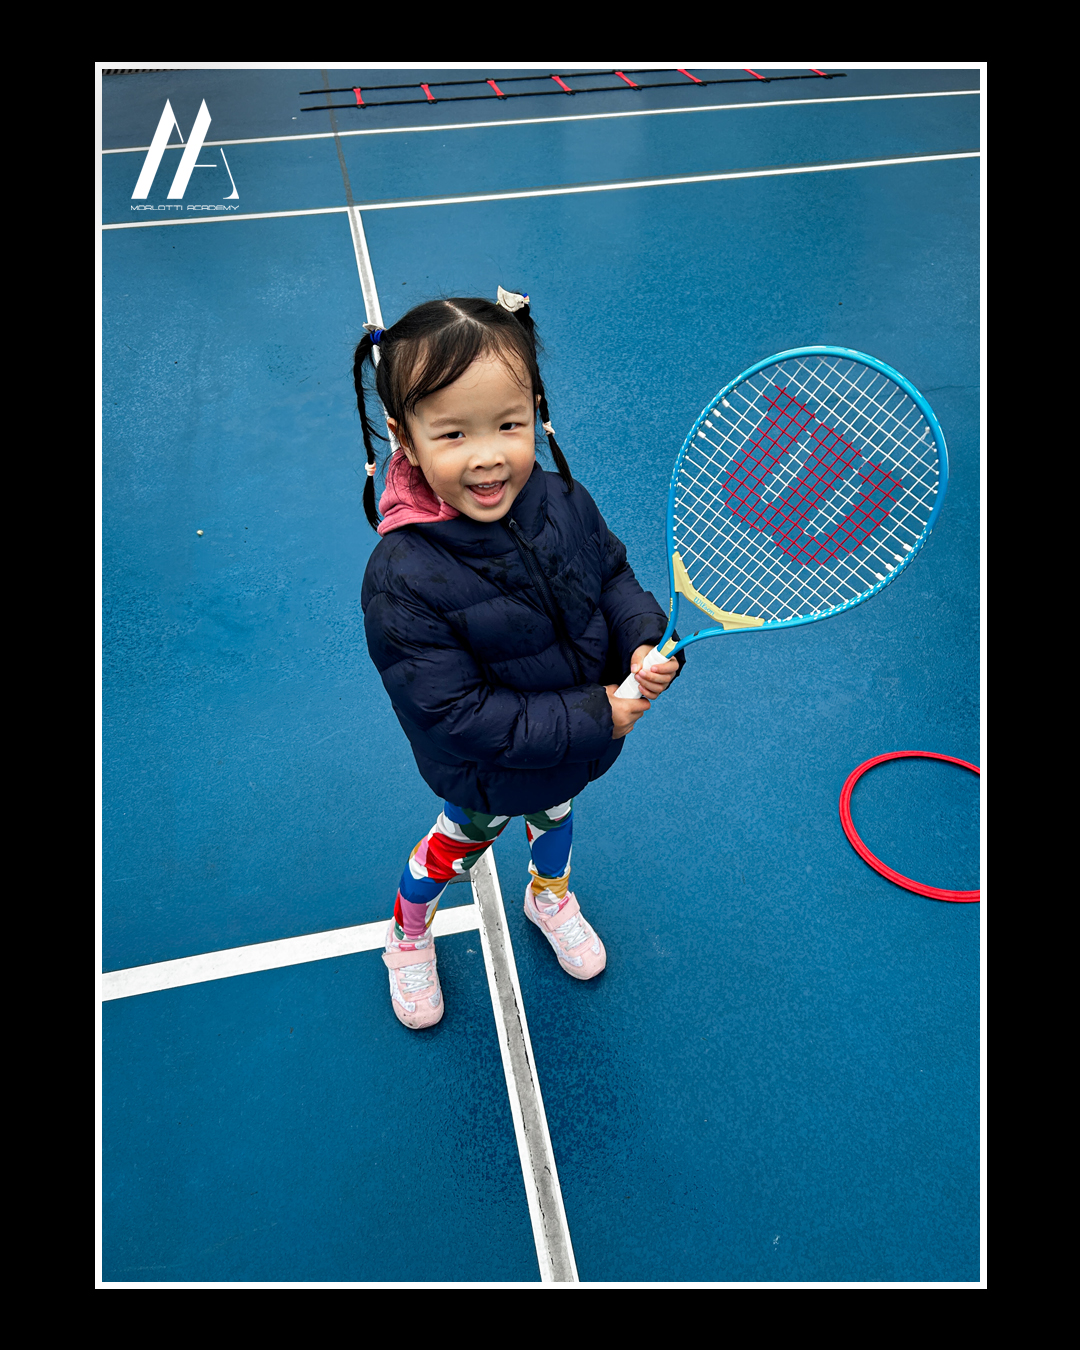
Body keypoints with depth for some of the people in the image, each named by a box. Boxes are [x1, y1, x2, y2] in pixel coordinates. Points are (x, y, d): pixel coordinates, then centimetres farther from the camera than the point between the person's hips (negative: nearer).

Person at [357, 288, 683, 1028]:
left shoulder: (563, 501, -21)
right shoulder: (403, 579, -37)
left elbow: (614, 575, -2)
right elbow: (455, 715, -33)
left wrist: (646, 642, -24)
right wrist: (592, 718, -31)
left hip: (577, 740, 5)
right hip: (489, 777, -4)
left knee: (555, 813, 34)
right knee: (461, 842, 25)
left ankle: (550, 895, 70)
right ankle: (408, 935, 60)